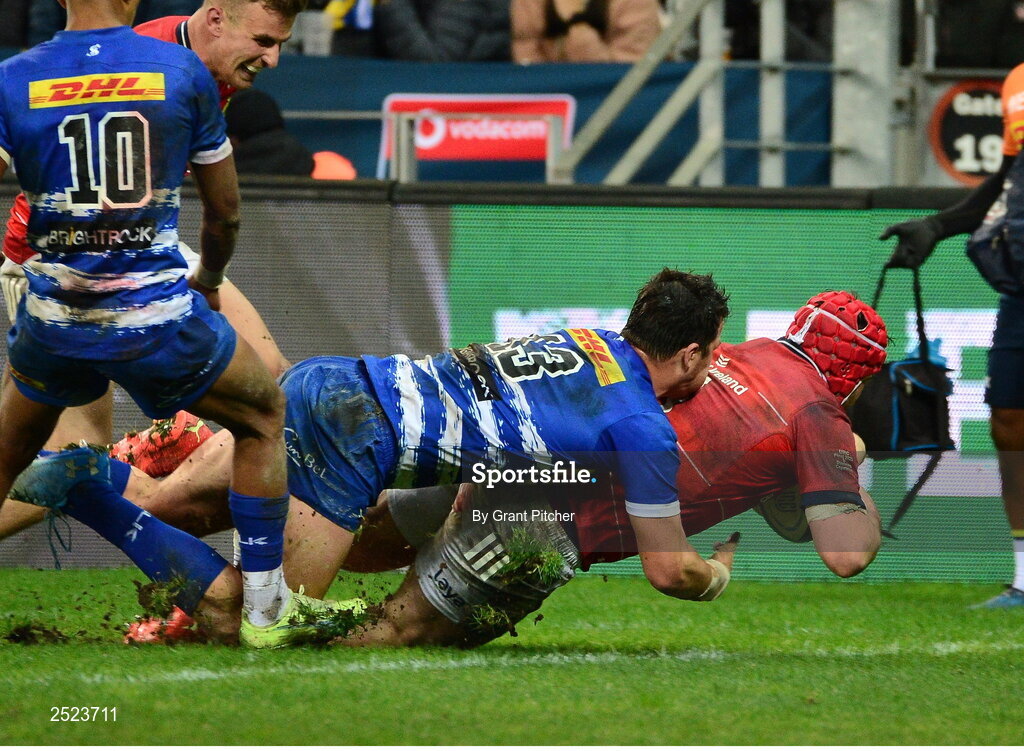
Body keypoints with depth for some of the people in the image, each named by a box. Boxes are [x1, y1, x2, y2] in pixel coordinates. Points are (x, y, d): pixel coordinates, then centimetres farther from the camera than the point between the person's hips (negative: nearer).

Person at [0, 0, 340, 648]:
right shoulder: (184, 71, -1)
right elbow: (226, 211, 11)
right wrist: (210, 277, 31)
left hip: (53, 321, 2)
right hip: (157, 321, -2)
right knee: (263, 416, 22)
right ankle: (265, 609, 22)